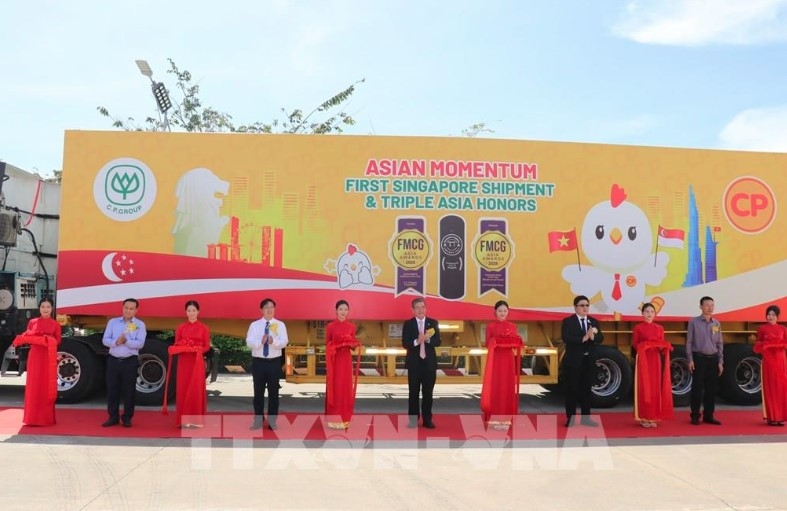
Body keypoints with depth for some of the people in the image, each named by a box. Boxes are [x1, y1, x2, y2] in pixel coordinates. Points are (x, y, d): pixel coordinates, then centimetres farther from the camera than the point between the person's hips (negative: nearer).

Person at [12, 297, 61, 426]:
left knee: (47, 387, 1)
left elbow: (57, 341, 3)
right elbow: (26, 338, 6)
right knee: (33, 386, 1)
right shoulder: (32, 322, 8)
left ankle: (46, 418, 7)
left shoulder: (55, 324, 5)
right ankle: (32, 418, 8)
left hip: (49, 358, -1)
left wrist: (48, 340, -15)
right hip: (35, 356, 1)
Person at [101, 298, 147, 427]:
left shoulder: (140, 325, 2)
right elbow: (105, 340, 1)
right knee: (112, 389, 5)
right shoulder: (112, 322, 9)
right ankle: (113, 417, 16)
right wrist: (116, 342, -19)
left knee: (129, 390, 3)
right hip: (113, 360, 2)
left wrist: (126, 341, -24)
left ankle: (127, 418, 13)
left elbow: (140, 343, -10)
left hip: (130, 361, -2)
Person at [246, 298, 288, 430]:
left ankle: (272, 421, 15)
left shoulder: (280, 325, 2)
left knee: (274, 392, 5)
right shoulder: (254, 325, 3)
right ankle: (258, 420, 18)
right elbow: (249, 342, -9)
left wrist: (273, 341, -32)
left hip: (274, 362, 0)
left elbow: (284, 342, -11)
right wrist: (261, 341, -29)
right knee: (258, 391, 7)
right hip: (258, 362, 0)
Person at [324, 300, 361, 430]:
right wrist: (335, 346, -15)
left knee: (346, 388, 5)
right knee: (334, 388, -1)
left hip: (346, 360, 3)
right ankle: (333, 418, 6)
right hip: (334, 360, -3)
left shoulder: (351, 327, 7)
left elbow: (353, 346, 10)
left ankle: (344, 418, 13)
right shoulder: (330, 326, -1)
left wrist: (352, 344, -11)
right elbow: (326, 345, 2)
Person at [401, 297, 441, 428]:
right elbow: (405, 343, -7)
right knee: (413, 392, 5)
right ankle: (413, 419, 13)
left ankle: (427, 419, 14)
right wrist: (417, 341, -24)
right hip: (414, 362, -1)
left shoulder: (433, 323, 5)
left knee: (428, 392, 6)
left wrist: (427, 339, -21)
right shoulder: (408, 324, 1)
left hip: (429, 362, 1)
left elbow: (438, 342, -3)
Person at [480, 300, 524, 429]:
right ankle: (494, 418, 2)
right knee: (494, 388, -4)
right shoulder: (490, 326, 2)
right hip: (495, 360, -3)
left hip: (508, 360, 3)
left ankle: (505, 419, 9)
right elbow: (487, 344, -1)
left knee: (508, 388, 2)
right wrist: (495, 342, -19)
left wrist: (512, 342, -12)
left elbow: (516, 343, 9)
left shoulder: (512, 326, 10)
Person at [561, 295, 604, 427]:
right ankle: (570, 418, 6)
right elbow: (566, 338, -19)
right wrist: (583, 338, -27)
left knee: (587, 389, 9)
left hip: (589, 361, 5)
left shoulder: (594, 321, 11)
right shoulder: (568, 321, -5)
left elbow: (600, 338, 0)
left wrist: (593, 336, -22)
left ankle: (586, 418, 18)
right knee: (572, 390, 0)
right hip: (573, 361, -5)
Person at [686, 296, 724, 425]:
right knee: (697, 388, -2)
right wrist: (690, 360, -9)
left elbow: (720, 343, 12)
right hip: (699, 358, -4)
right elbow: (689, 342, -3)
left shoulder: (717, 323, 9)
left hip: (713, 358, 4)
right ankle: (695, 416, 7)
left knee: (712, 388, 7)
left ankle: (709, 415, 17)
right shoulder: (694, 322, -3)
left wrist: (720, 361, 7)